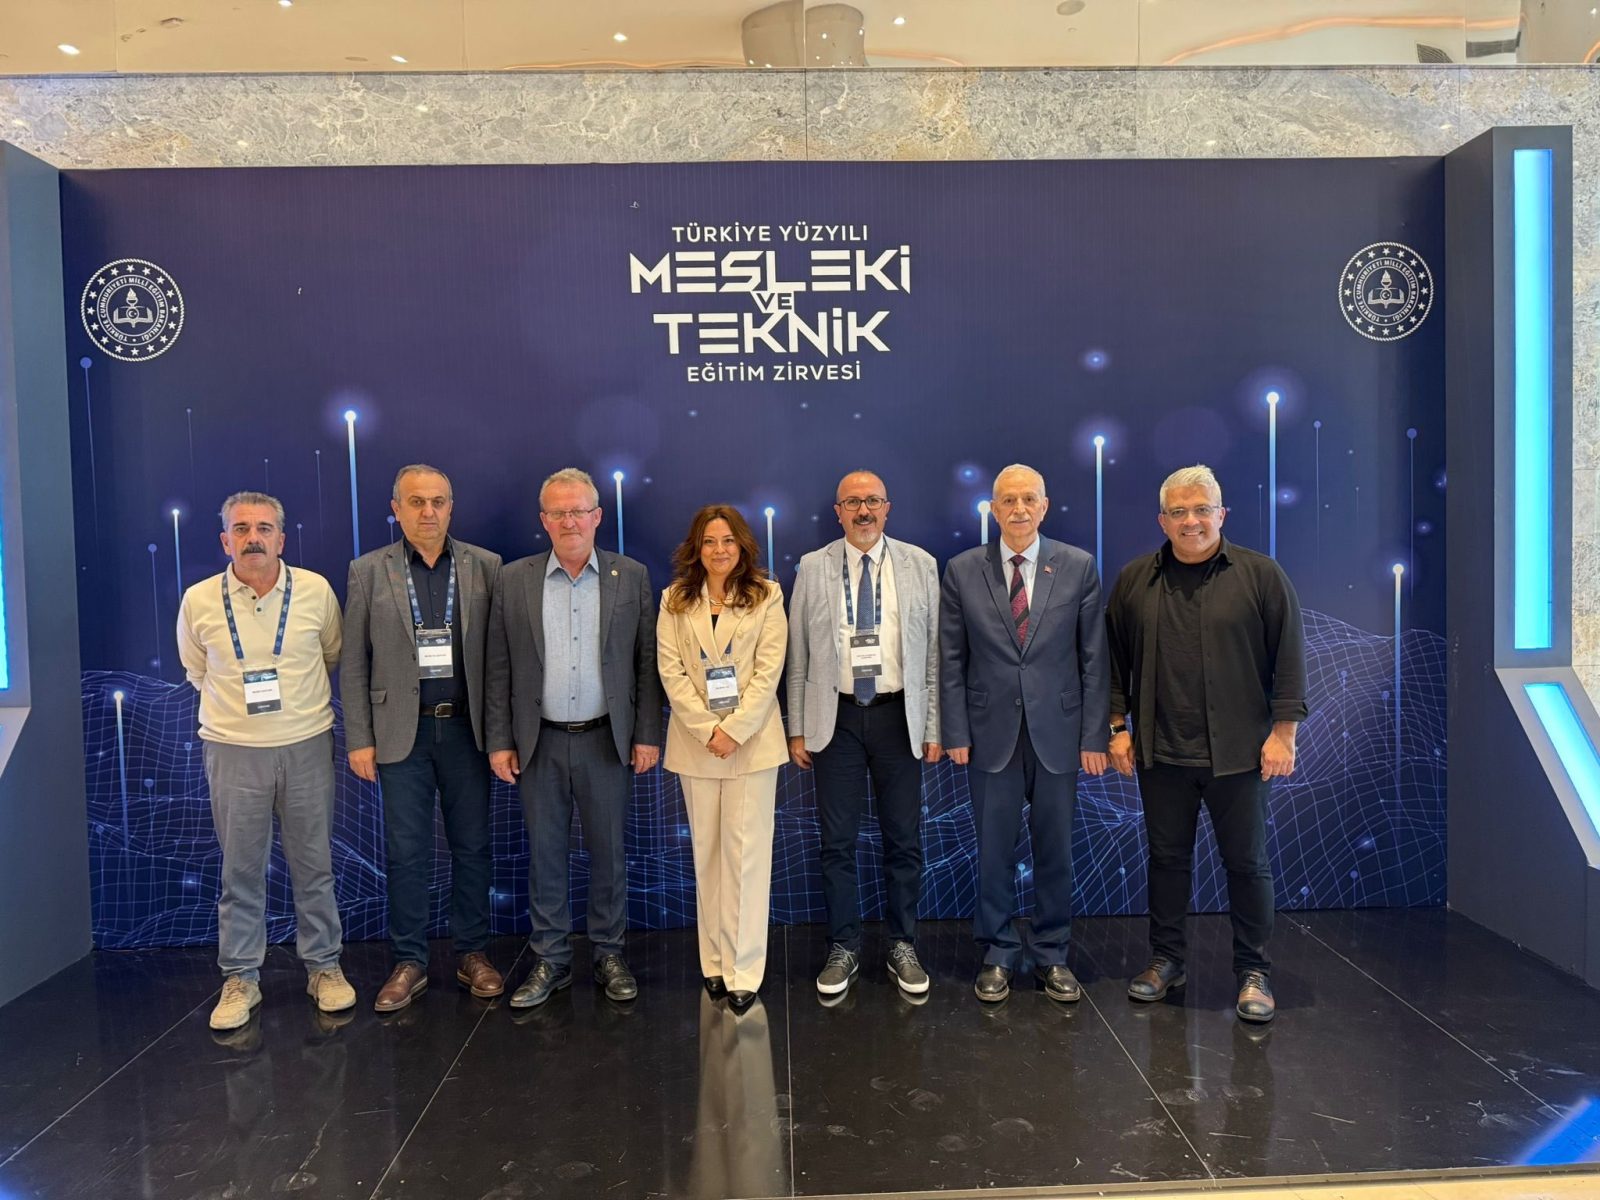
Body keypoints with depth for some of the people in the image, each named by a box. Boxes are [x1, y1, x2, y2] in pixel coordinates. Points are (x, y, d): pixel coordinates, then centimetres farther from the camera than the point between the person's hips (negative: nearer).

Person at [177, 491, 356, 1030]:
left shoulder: (315, 590, -4)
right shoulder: (199, 601, -3)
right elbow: (196, 671, 14)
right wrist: (239, 701, 12)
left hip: (307, 747, 0)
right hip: (234, 751, 0)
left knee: (314, 865, 9)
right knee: (240, 870, 9)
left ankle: (323, 966, 23)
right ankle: (240, 978, 23)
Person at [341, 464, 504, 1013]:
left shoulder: (485, 566, 1)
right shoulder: (368, 571, 1)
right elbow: (353, 664, 2)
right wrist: (359, 739, -2)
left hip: (466, 727, 1)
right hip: (402, 730, 0)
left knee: (472, 846, 9)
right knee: (407, 853, 7)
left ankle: (472, 952, 24)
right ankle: (409, 961, 21)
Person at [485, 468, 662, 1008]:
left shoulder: (632, 577, 1)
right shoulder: (513, 580, 2)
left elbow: (647, 662, 1)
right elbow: (498, 668, 3)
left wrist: (647, 734, -3)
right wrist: (499, 741, -1)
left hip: (607, 739, 0)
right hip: (539, 742, 1)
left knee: (608, 851, 9)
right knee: (544, 852, 9)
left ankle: (609, 954, 24)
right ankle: (550, 960, 23)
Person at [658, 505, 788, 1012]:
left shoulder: (766, 596, 0)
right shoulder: (675, 600, 5)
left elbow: (768, 671, -6)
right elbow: (671, 670, -1)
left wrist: (735, 730, -14)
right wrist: (706, 730, -11)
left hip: (752, 738, -2)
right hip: (695, 738, 2)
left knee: (746, 853, -2)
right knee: (706, 851, 9)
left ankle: (743, 969, 5)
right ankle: (714, 960, 19)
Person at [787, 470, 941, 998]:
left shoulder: (920, 565, 2)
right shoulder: (813, 568, 2)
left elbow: (934, 652, 2)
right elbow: (798, 654, 3)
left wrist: (933, 727, -1)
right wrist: (796, 729, 1)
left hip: (898, 717, 0)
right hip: (836, 717, 0)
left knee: (904, 840, 9)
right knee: (837, 842, 7)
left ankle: (903, 947, 25)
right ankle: (843, 948, 23)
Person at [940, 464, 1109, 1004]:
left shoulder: (1079, 567, 0)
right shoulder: (962, 571, 0)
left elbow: (1093, 657, 0)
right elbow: (951, 660, 1)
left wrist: (1094, 735, -4)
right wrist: (955, 733, -3)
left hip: (1057, 732, 0)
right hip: (991, 733, 0)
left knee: (1055, 850, 10)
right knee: (994, 851, 9)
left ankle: (1052, 955, 26)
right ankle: (998, 955, 24)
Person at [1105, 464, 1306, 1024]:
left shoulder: (1261, 575, -2)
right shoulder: (1134, 580, 5)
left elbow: (1289, 657, -3)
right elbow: (1115, 658, 9)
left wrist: (1282, 731, -7)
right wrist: (1119, 726, 4)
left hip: (1238, 752, -2)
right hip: (1160, 751, 2)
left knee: (1247, 862, 7)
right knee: (1167, 858, 13)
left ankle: (1254, 971, 22)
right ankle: (1166, 959, 27)